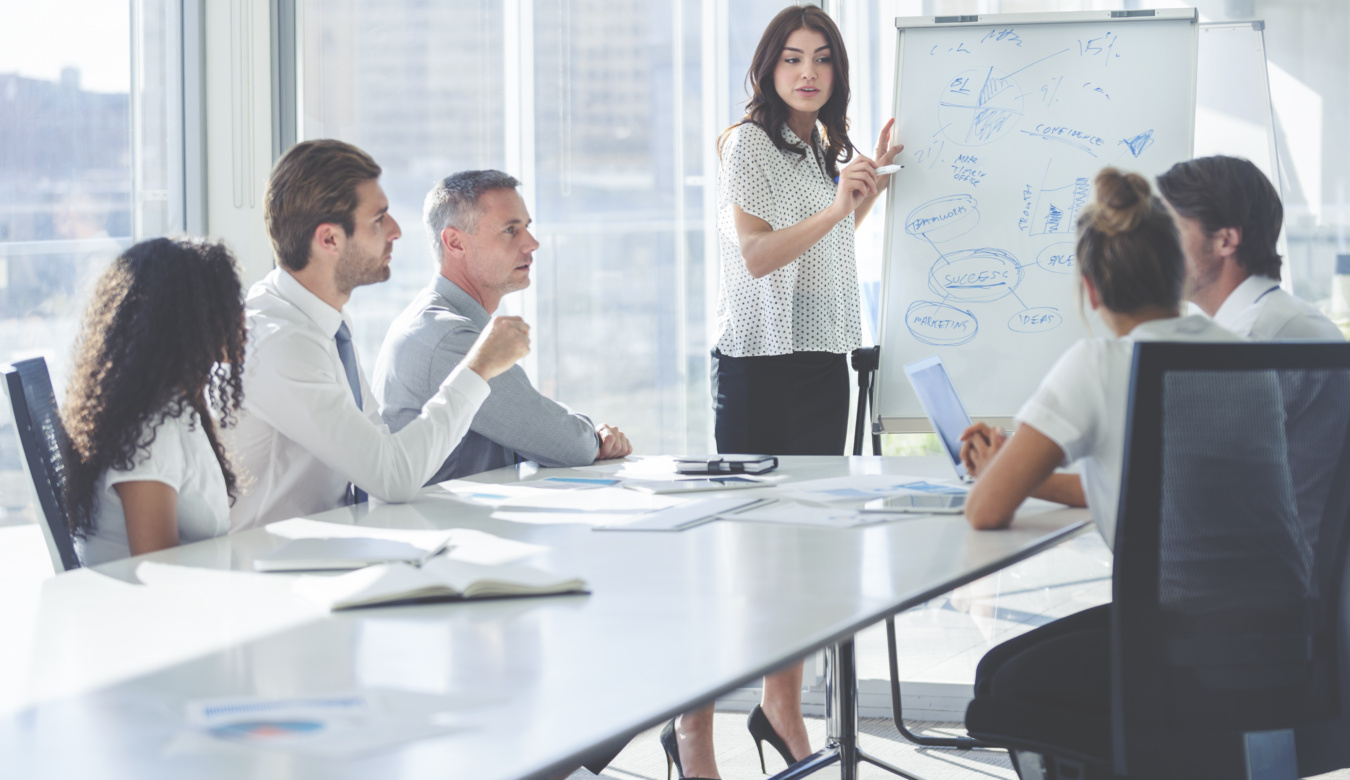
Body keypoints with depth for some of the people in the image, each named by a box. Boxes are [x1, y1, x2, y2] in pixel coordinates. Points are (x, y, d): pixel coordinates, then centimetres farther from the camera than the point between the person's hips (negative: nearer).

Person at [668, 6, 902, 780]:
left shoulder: (825, 151, 16)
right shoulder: (747, 143, -7)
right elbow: (757, 254, -18)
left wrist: (869, 188, 18)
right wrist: (836, 208, -29)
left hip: (823, 360, 8)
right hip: (759, 362, -8)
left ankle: (782, 709, 19)